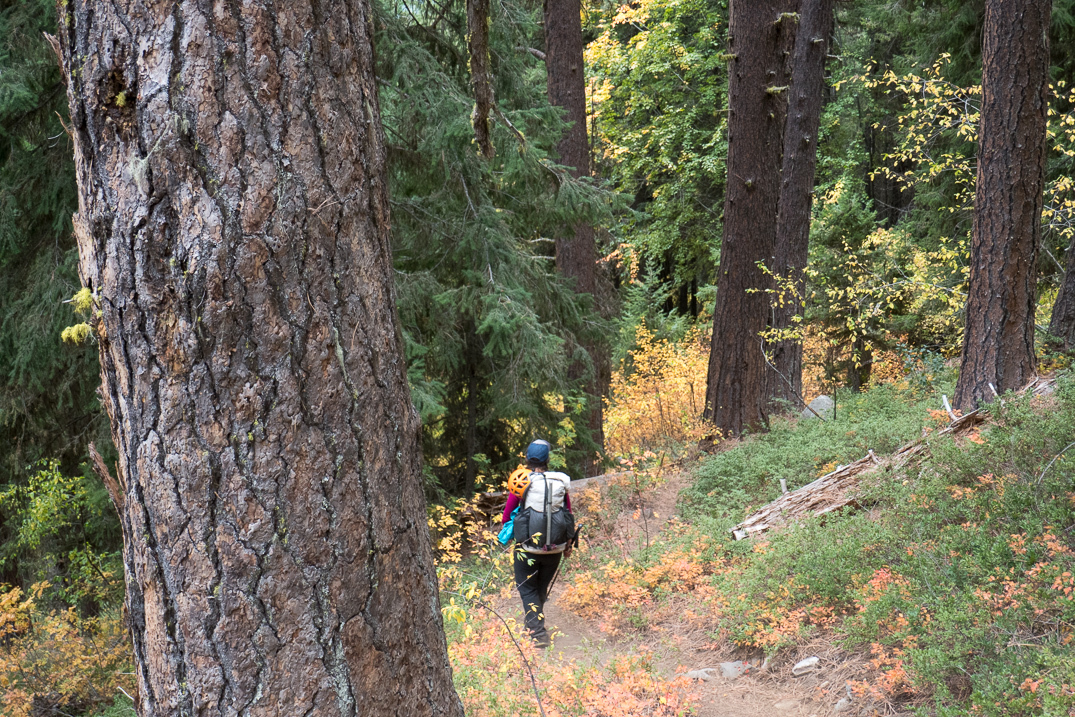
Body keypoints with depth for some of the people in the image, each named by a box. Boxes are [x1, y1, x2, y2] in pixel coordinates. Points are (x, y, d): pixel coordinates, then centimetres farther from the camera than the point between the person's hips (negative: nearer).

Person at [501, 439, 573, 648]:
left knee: (527, 589, 8)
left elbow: (507, 514, -4)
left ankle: (538, 632, -4)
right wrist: (568, 544, 17)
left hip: (528, 546, -3)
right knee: (542, 587, 22)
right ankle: (535, 618, 39)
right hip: (554, 548, 3)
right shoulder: (560, 482, -1)